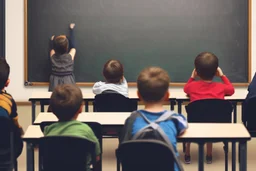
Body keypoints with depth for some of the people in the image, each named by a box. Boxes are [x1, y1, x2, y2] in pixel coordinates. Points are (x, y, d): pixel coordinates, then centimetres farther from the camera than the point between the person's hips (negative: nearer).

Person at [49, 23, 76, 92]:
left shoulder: (53, 56, -1)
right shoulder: (70, 56, -7)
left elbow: (52, 48, 22)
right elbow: (73, 46, 10)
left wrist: (52, 40, 43)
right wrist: (71, 29, 21)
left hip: (55, 83, 3)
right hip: (68, 82, -3)